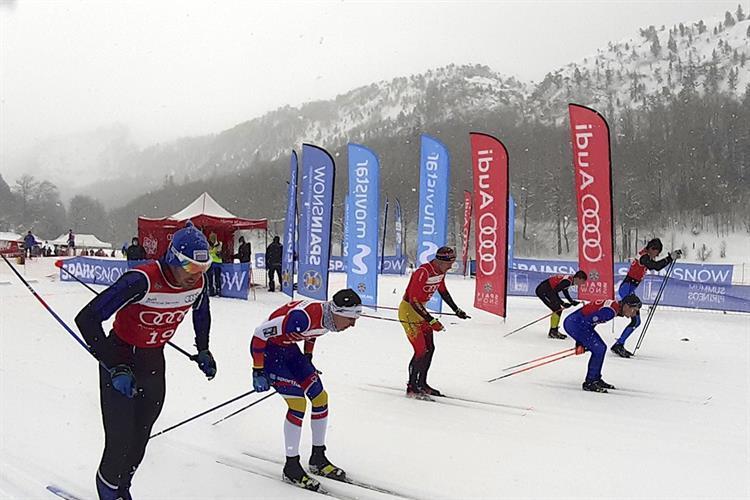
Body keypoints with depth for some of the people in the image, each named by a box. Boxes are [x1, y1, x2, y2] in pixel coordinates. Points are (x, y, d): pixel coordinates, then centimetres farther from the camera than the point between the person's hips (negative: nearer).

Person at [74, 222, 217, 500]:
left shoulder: (198, 283, -13)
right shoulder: (142, 280, -32)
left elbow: (201, 312, 13)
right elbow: (87, 319, -31)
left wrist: (202, 350, 12)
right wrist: (115, 368, -32)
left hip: (154, 361, 5)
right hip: (120, 359, -5)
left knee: (140, 438, 14)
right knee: (120, 440, -3)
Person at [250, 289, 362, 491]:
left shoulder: (329, 317, -12)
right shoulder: (302, 317, -37)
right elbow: (259, 334, -29)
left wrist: (307, 358, 18)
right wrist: (258, 371, -21)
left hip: (289, 348, 8)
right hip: (268, 349, -8)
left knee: (320, 397, 3)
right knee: (298, 403, -16)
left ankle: (318, 458, 20)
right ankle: (291, 467, 1)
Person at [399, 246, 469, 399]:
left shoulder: (441, 271, 0)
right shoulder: (423, 272, -28)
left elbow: (443, 291, 18)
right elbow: (414, 300, -29)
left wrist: (457, 310, 19)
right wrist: (431, 320, -31)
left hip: (420, 309, 9)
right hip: (408, 311, -9)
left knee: (430, 348, 10)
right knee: (421, 350, -11)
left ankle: (421, 383, 24)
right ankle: (412, 387, 2)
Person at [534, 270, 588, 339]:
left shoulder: (569, 279, 8)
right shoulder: (567, 281, -22)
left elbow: (565, 291, 23)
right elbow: (554, 292, -24)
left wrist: (572, 301, 15)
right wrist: (563, 303, -20)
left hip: (546, 290, 10)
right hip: (542, 291, -10)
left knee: (558, 310, 13)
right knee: (557, 309, -10)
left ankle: (553, 331, 22)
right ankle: (553, 332, -4)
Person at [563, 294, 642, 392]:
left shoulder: (615, 305, 7)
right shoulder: (609, 311, -24)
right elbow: (587, 322, -22)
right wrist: (580, 343, -12)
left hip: (578, 322, 11)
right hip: (573, 324, -11)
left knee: (601, 347, 14)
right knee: (598, 349, -12)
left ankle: (596, 379, 25)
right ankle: (589, 383, -4)